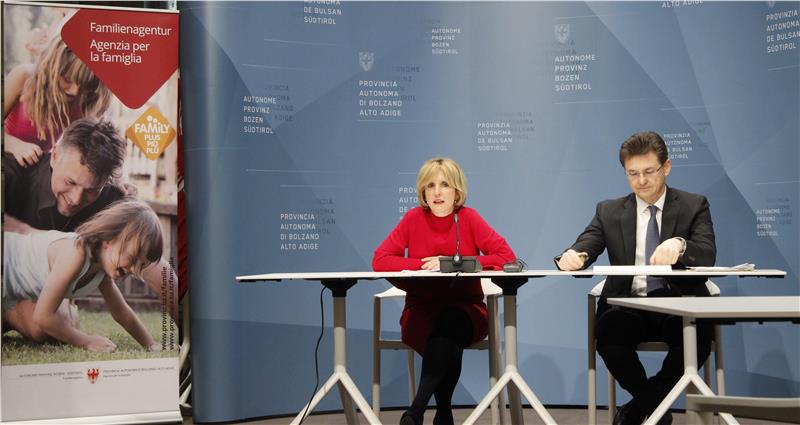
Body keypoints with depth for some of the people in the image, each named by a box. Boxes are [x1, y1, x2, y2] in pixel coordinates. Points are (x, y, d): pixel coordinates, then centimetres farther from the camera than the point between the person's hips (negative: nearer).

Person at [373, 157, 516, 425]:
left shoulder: (469, 218, -1)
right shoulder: (414, 219, 2)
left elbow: (506, 256, -10)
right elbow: (380, 260, -3)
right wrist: (424, 265, -14)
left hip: (465, 308, 0)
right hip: (421, 312, 1)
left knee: (450, 322, -36)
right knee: (449, 345, -32)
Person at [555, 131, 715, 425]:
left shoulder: (694, 206, 6)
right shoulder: (609, 211, 13)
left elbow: (708, 255, -11)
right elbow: (583, 249, 0)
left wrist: (680, 245, -35)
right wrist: (572, 256, -27)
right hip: (627, 307, 1)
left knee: (698, 334, -35)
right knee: (608, 329, -34)